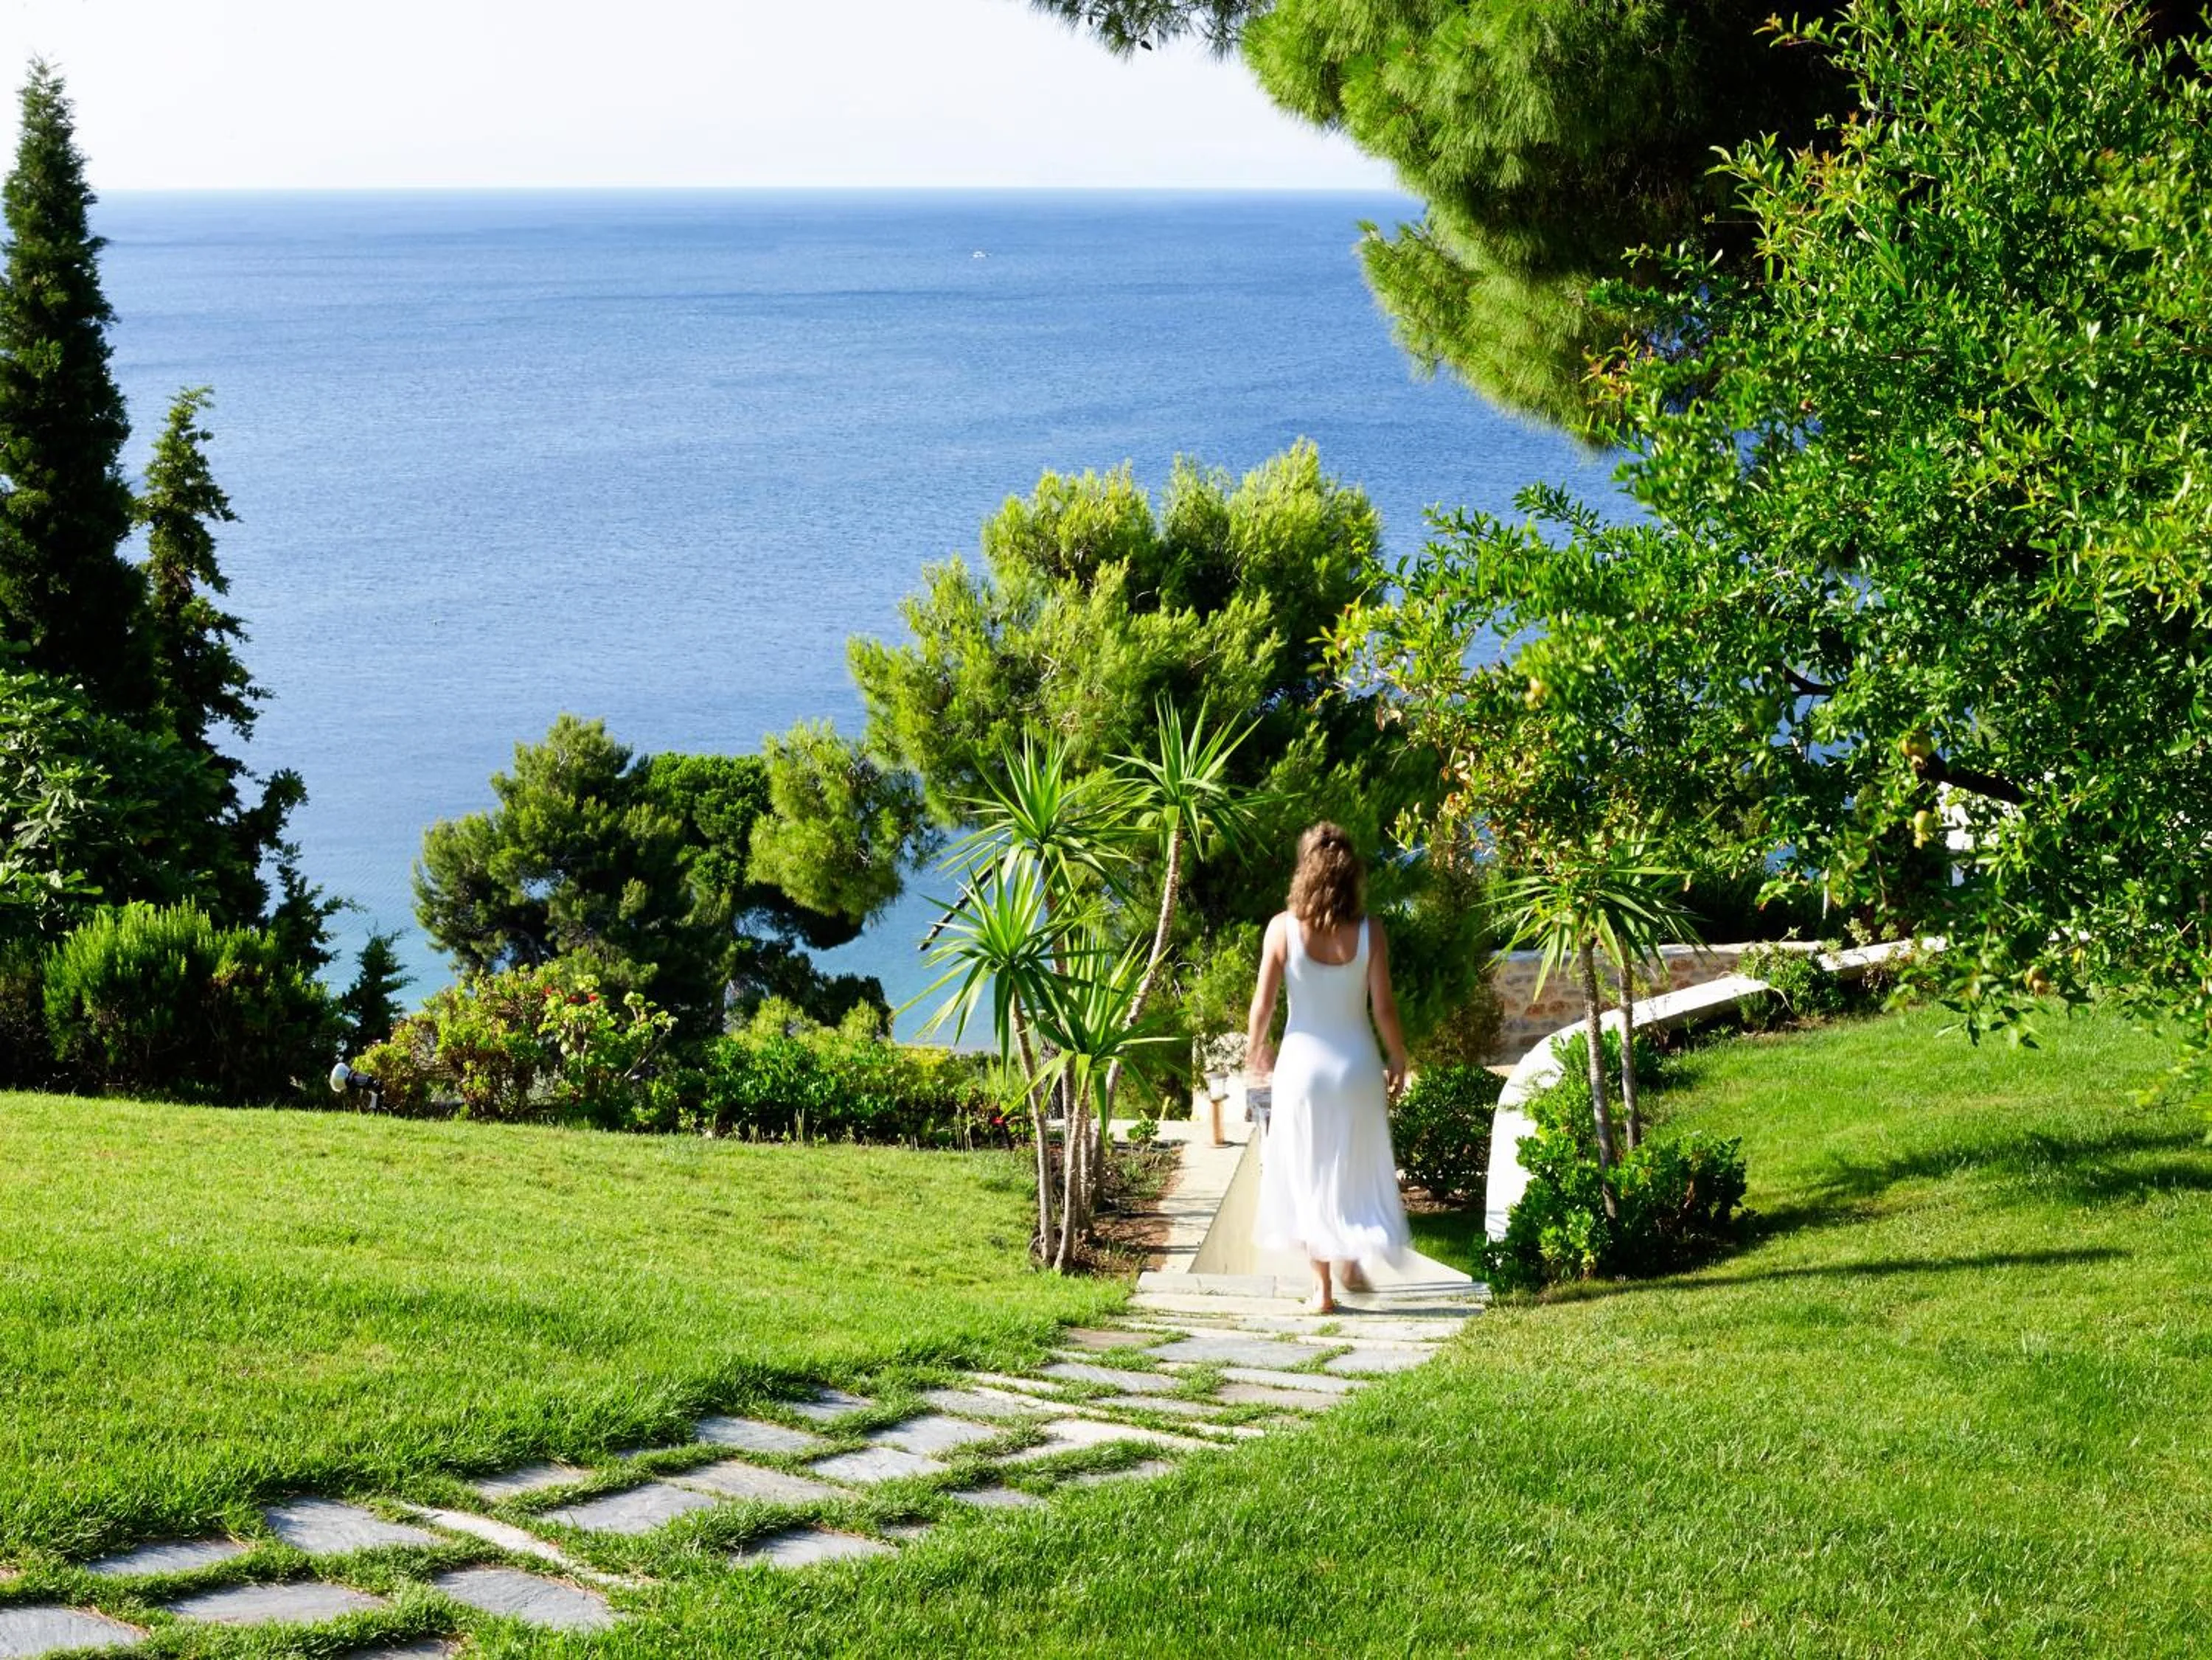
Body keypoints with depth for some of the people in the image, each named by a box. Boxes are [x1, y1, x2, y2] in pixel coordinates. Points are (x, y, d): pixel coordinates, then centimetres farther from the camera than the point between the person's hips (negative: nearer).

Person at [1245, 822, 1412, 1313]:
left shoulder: (1283, 928, -8)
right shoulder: (1368, 932, -8)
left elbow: (1263, 1003, -4)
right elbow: (1383, 1007, -6)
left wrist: (1253, 1052, 12)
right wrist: (1398, 1060, 8)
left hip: (1302, 1061, 0)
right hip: (1356, 1064, 0)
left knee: (1308, 1175, 10)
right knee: (1358, 1168, 20)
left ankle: (1323, 1286, 11)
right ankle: (1350, 1261, 19)